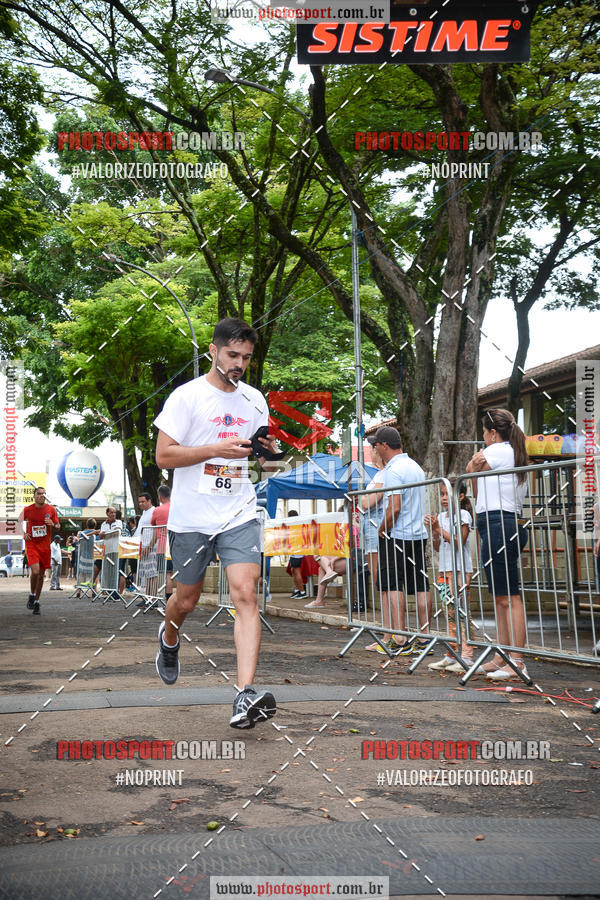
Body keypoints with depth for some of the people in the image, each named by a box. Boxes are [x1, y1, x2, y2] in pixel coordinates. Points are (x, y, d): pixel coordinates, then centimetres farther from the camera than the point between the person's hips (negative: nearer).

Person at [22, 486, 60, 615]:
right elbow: (22, 522, 15)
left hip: (45, 546, 2)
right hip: (32, 545, -2)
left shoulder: (51, 510, 1)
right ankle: (31, 595, 6)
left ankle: (36, 602, 20)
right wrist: (24, 534, -1)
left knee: (41, 575, 7)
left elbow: (58, 528, 9)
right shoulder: (27, 510, -3)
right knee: (35, 571, -20)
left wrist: (53, 525, -13)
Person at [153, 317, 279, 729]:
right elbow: (163, 455, -11)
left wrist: (267, 452, -4)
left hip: (240, 515, 3)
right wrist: (217, 449, -21)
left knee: (246, 595, -14)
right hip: (191, 518, -2)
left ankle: (246, 695, -20)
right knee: (187, 600, 12)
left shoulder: (254, 399, 9)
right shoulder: (187, 397, -6)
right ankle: (169, 639, 49)